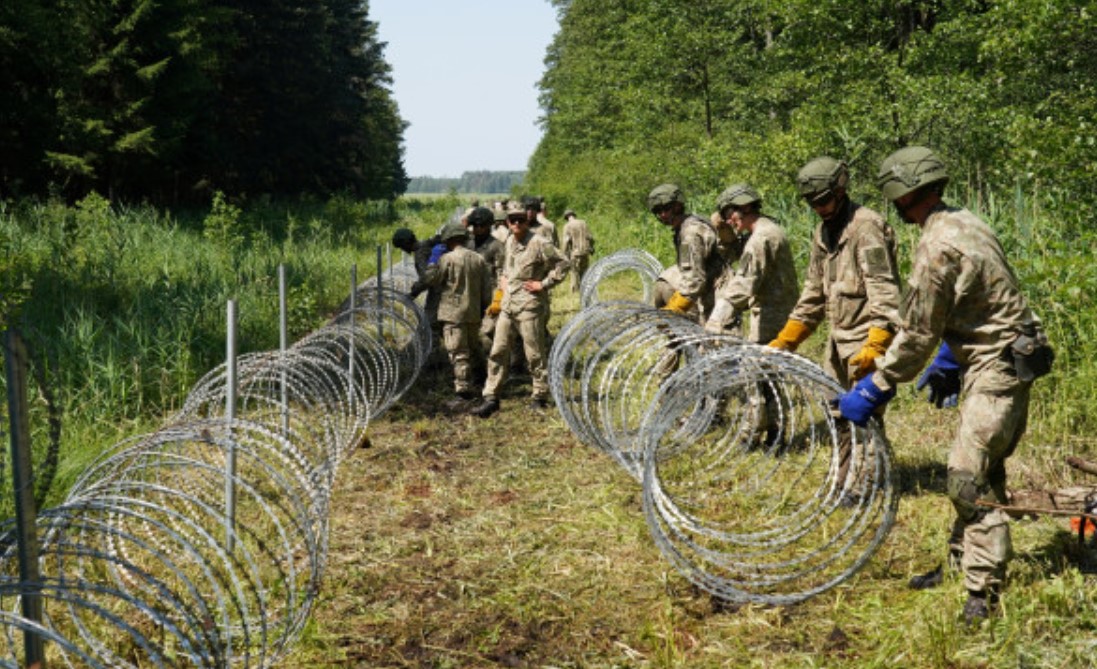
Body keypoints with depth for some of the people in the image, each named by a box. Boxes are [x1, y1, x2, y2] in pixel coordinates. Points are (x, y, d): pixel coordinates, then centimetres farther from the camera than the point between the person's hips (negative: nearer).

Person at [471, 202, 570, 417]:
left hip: (529, 306, -7)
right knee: (497, 352, 4)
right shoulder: (509, 242, 13)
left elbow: (562, 264, -11)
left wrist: (544, 284, -13)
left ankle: (540, 396, 15)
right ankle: (491, 398, 8)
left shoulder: (539, 243, -11)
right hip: (507, 305, 7)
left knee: (534, 354, 1)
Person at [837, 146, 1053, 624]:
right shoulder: (964, 222, 9)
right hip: (1008, 359, 11)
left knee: (970, 478, -8)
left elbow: (916, 335, -17)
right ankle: (961, 564, 30)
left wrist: (873, 391, -9)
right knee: (979, 471, 18)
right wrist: (948, 362, 26)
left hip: (996, 367, -11)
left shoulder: (938, 248, -21)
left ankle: (984, 596, -3)